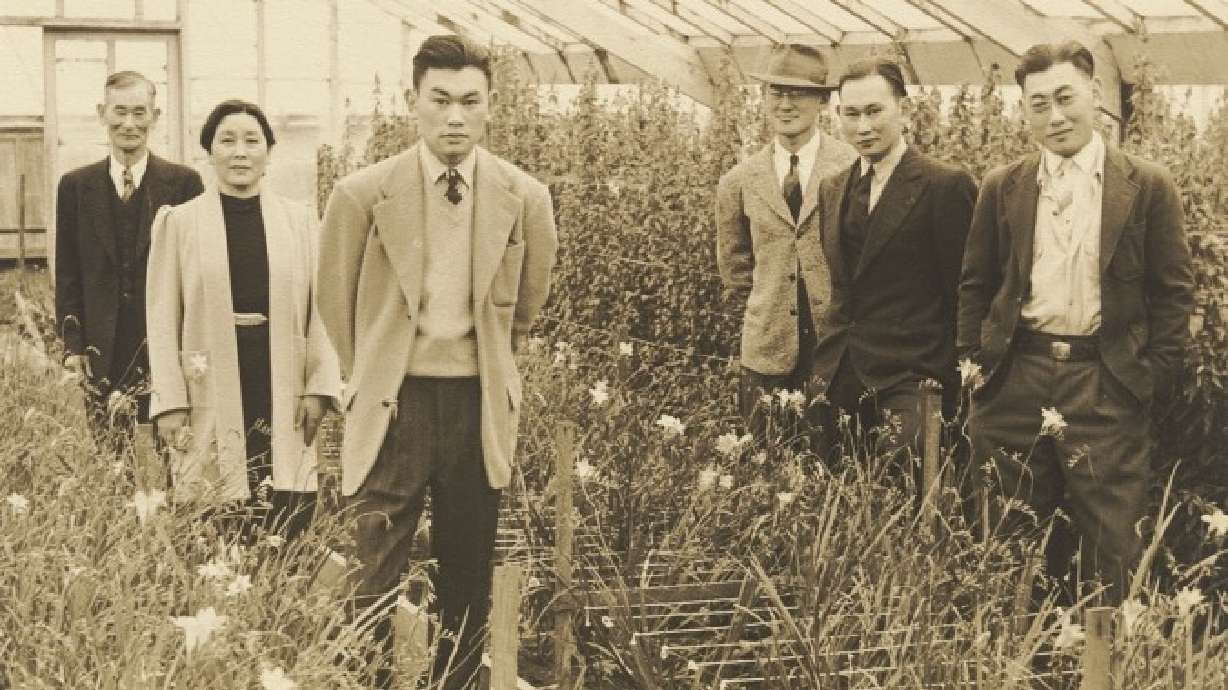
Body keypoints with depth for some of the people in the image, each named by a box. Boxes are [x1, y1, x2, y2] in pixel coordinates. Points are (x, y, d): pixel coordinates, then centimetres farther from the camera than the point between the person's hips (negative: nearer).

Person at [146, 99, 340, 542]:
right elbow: (163, 318, 3)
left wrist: (319, 386, -2)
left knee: (287, 534, -1)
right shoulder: (178, 222, 5)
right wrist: (169, 402, -4)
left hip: (284, 398, 2)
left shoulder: (299, 220, 9)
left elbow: (320, 309, 7)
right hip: (211, 400, -1)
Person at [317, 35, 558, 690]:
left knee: (468, 580, 11)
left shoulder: (525, 198, -2)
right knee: (376, 580, -4)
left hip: (482, 405, 2)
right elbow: (336, 302, 8)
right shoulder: (362, 194, -7)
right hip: (395, 404, -2)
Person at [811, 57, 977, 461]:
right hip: (838, 380, 6)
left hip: (911, 382, -6)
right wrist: (826, 361, 15)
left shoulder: (947, 186, -7)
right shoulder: (832, 190, 14)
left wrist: (954, 383, -6)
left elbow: (964, 292, -6)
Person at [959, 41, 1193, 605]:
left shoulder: (1148, 187, 0)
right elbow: (975, 284, 12)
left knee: (1108, 547, 2)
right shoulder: (1002, 188, 7)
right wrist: (975, 364, 5)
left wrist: (1155, 377, -5)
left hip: (1108, 385, -2)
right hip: (1016, 380, 2)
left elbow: (1173, 291, 1)